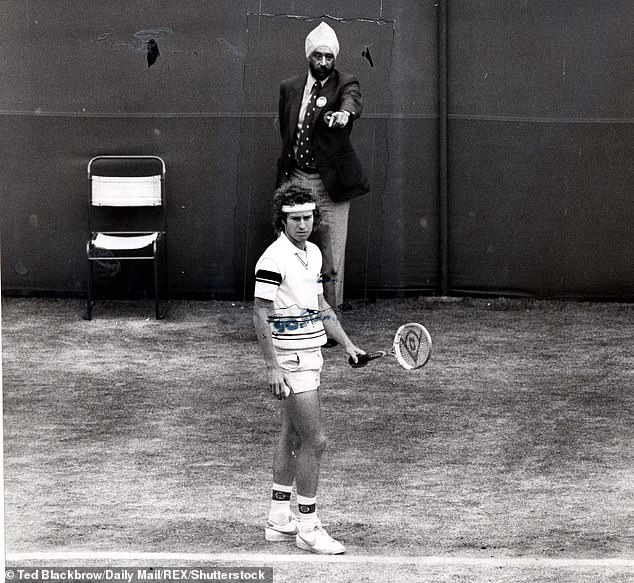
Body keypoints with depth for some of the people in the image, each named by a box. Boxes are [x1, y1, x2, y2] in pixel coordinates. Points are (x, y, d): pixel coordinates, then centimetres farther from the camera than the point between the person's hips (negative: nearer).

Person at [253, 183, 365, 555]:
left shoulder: (313, 253, 10)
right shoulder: (274, 259, -17)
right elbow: (261, 316, -17)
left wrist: (347, 343, 14)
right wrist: (273, 367, -21)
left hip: (311, 354, 9)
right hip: (290, 361, -9)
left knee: (293, 438, 13)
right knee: (315, 441, -9)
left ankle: (280, 520, 21)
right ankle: (308, 527, -2)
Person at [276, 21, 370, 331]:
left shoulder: (344, 84, -4)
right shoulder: (289, 88, 8)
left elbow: (353, 99, -29)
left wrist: (344, 113, -53)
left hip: (330, 183, -3)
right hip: (297, 178, 3)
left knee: (332, 256, -1)